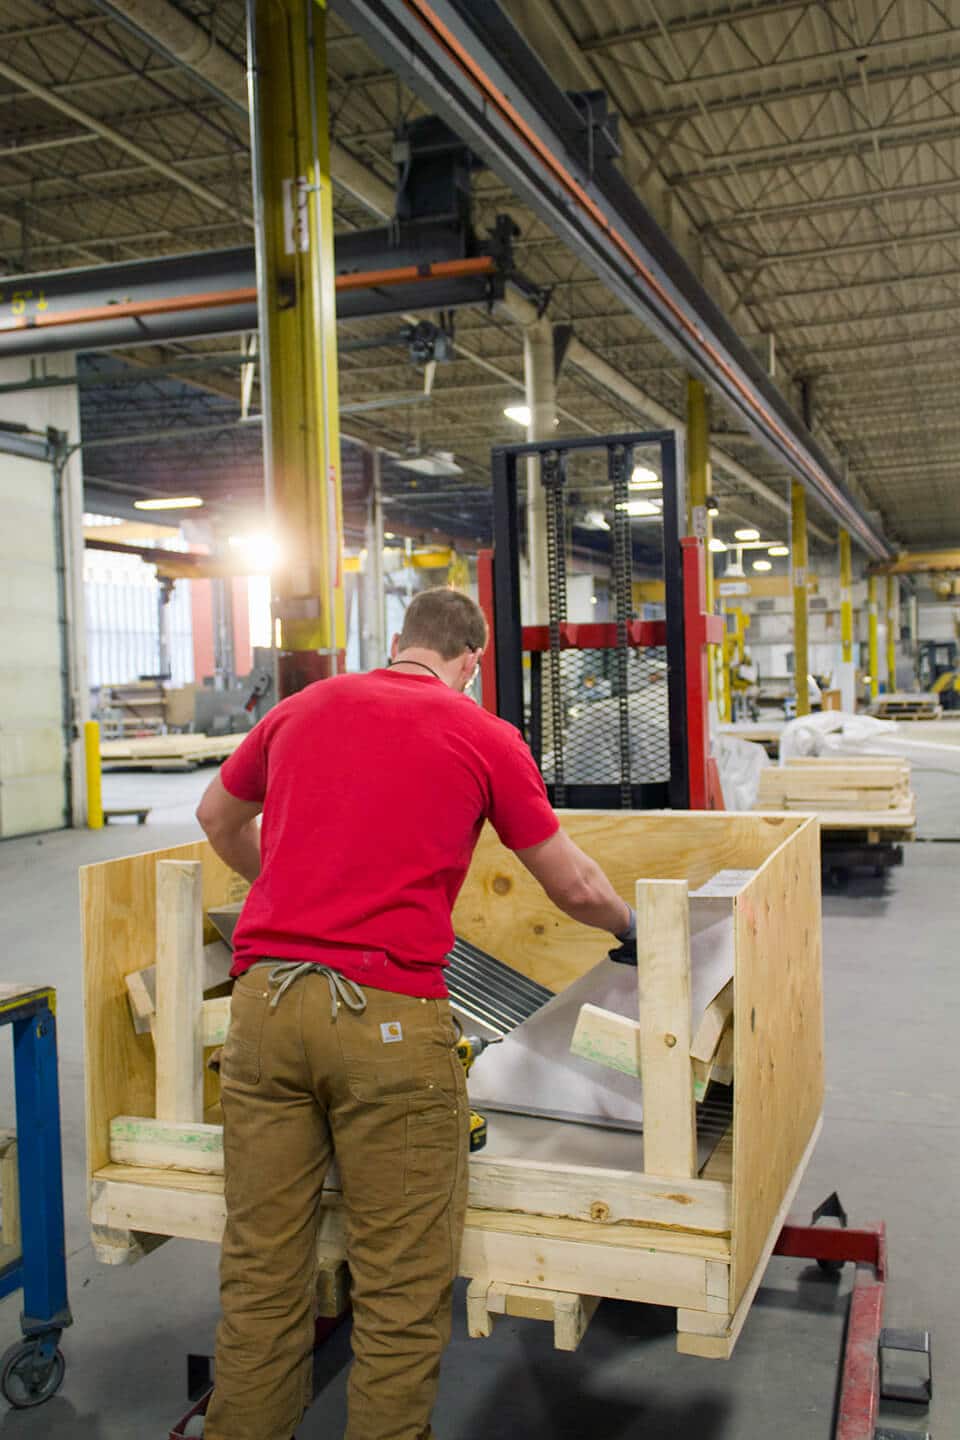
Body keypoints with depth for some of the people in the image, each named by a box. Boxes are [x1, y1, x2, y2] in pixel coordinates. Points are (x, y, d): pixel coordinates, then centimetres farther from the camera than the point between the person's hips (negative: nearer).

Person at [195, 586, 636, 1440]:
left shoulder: (304, 708, 15)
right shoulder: (484, 738, 5)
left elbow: (219, 818, 31)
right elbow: (575, 887, 12)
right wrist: (630, 927, 33)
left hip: (264, 1000, 5)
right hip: (387, 1017, -4)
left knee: (261, 1273, 15)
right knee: (403, 1287, 9)